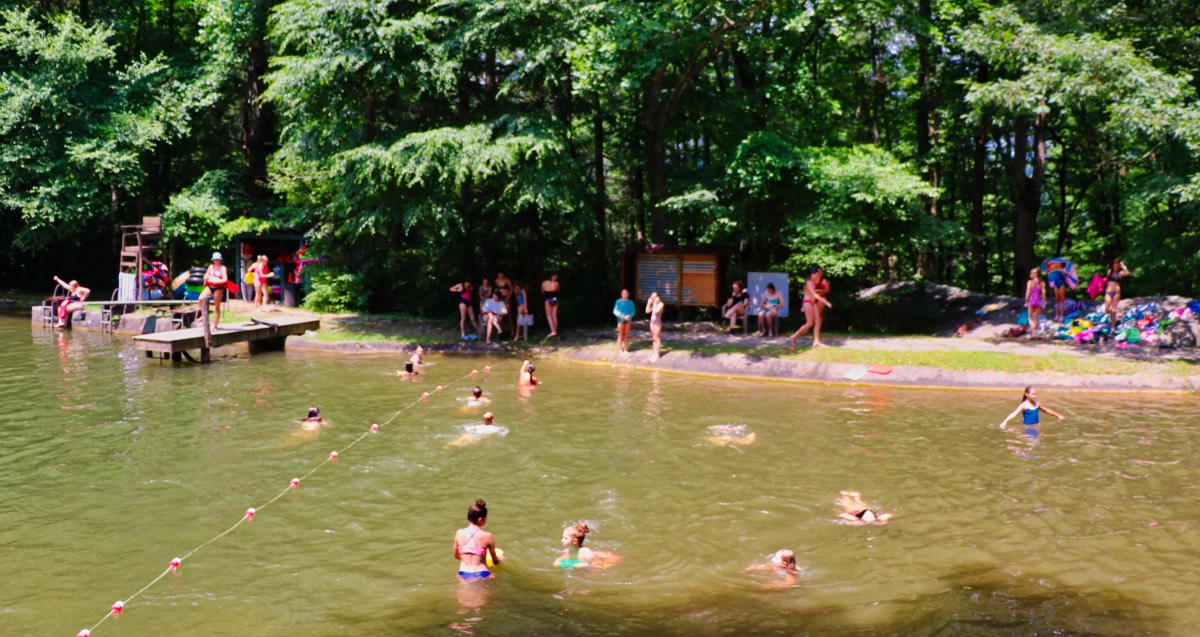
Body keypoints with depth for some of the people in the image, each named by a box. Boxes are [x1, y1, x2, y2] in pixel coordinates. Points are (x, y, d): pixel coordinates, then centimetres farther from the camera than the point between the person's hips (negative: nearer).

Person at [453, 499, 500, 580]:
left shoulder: (459, 533, -1)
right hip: (481, 576, -4)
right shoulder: (487, 536, -10)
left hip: (463, 576, 4)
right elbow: (495, 561, 3)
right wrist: (498, 558, 27)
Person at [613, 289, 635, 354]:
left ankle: (625, 349, 14)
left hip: (628, 320, 2)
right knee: (620, 335, 2)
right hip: (621, 320, -2)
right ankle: (620, 350, 7)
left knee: (626, 335, 7)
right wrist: (620, 315, -19)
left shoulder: (630, 302, 2)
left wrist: (629, 316, -16)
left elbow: (633, 311, 3)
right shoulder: (619, 302, -3)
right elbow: (615, 311, -4)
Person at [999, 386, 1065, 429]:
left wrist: (1058, 415, 30)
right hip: (1028, 427, -6)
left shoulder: (1037, 404, 5)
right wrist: (1005, 422, -42)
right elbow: (1014, 413, -27)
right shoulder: (1024, 405, -14)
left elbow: (1047, 410, 22)